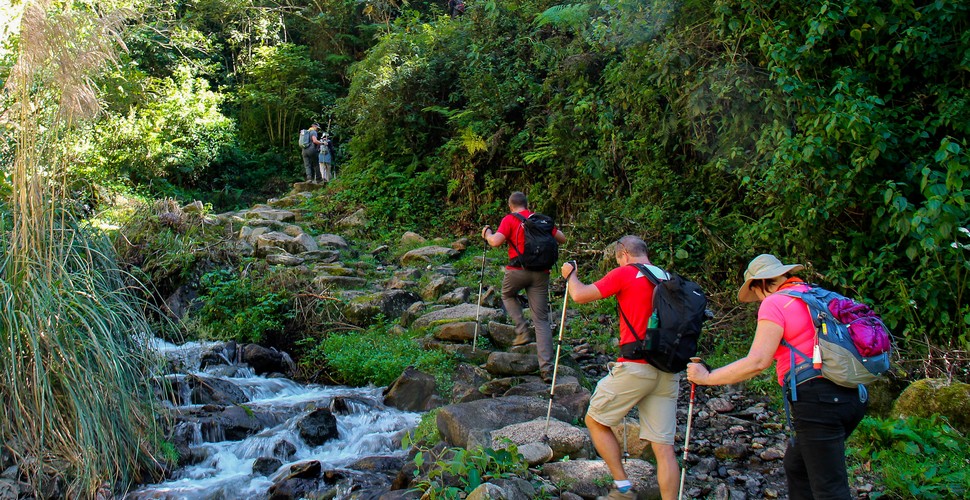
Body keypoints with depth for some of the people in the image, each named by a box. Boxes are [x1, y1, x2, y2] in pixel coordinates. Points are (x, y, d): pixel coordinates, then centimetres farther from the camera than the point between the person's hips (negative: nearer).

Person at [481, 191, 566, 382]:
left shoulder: (509, 220, 0)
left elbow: (496, 241, -11)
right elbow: (562, 239, 14)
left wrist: (487, 233, 10)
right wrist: (553, 229, 33)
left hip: (518, 271, -3)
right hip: (541, 273, 3)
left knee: (508, 295, 32)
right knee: (541, 320, 4)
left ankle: (523, 332, 13)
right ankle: (546, 368, -4)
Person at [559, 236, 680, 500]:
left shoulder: (625, 273, -4)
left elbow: (580, 295, -4)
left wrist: (570, 274, 14)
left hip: (635, 367, -6)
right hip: (668, 372, 6)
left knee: (595, 421, 12)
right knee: (663, 445, 4)